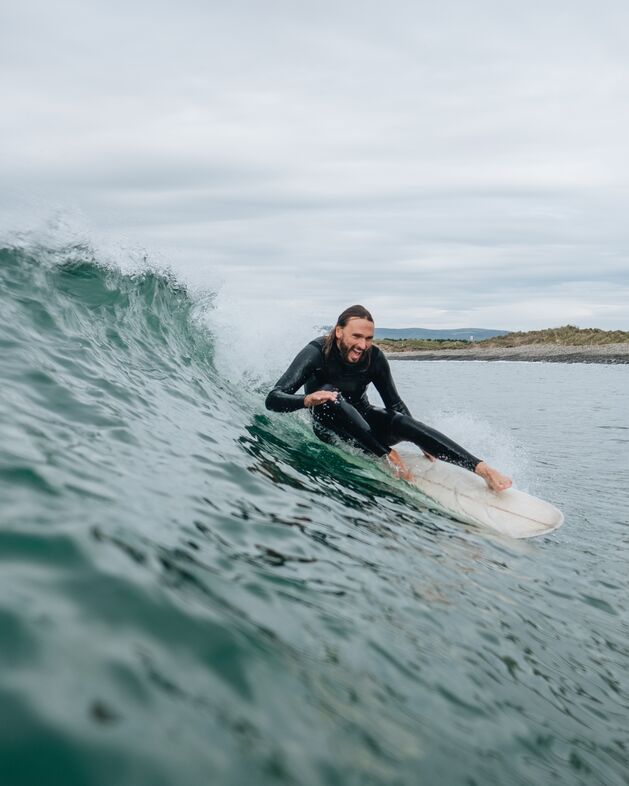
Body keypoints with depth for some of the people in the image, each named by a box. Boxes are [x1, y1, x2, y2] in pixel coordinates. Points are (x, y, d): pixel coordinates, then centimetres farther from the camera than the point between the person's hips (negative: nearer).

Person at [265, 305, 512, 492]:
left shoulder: (374, 357, -15)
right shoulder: (317, 352, -25)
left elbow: (395, 404, -3)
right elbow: (273, 399, -30)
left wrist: (422, 442, -11)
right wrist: (308, 400, -50)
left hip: (363, 421, 2)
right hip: (331, 428, -2)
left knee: (403, 422, -30)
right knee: (329, 393, -35)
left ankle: (482, 469, -37)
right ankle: (387, 456, -36)